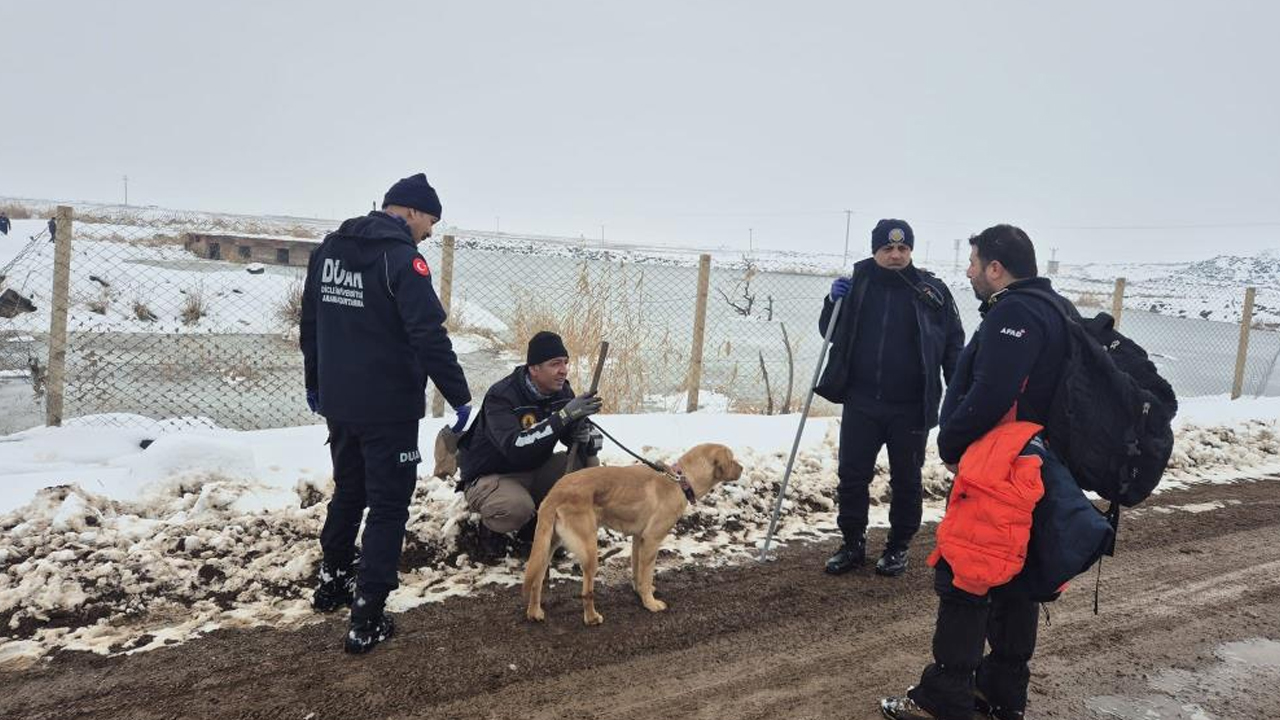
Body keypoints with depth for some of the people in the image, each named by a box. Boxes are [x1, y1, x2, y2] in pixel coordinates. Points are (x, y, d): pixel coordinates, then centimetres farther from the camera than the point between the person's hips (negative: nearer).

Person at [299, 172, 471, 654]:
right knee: (388, 506, 1)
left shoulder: (329, 249, 9)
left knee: (347, 491, 25)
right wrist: (459, 396, -16)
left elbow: (310, 322, 17)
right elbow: (430, 335, -22)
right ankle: (367, 620, 3)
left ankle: (332, 582, 40)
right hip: (388, 408, -8)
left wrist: (315, 383, 27)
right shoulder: (401, 257, -16)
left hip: (337, 402, 8)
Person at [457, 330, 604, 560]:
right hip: (490, 478, -6)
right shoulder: (501, 396, -25)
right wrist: (564, 415, -44)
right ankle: (491, 530, 0)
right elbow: (515, 447, -41)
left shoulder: (562, 391, -5)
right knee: (517, 507, -38)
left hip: (534, 475, 6)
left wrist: (586, 437, -29)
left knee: (587, 465, -16)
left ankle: (536, 526, 3)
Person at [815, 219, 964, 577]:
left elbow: (953, 345, 2)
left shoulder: (932, 291, -2)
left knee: (906, 481, 10)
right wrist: (835, 301, -8)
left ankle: (898, 547, 27)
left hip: (911, 407, -1)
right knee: (851, 476, 6)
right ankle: (853, 544, 23)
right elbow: (831, 333, 11)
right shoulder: (857, 285, 3)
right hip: (861, 402, 2)